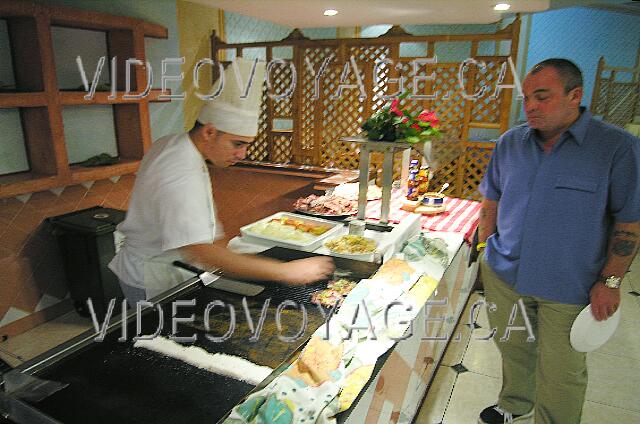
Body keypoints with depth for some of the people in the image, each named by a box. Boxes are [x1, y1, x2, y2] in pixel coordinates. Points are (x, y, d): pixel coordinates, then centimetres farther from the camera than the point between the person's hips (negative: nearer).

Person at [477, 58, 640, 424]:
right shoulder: (510, 143, 1)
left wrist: (610, 281, -9)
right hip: (503, 274, 4)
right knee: (513, 349, 22)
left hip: (569, 288, -4)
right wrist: (484, 246, 9)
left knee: (560, 372, 12)